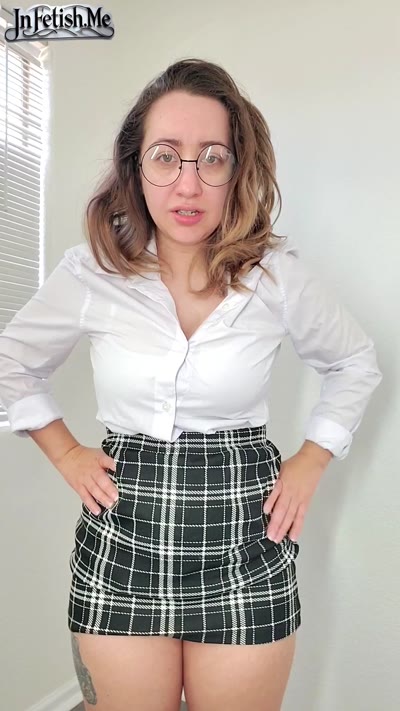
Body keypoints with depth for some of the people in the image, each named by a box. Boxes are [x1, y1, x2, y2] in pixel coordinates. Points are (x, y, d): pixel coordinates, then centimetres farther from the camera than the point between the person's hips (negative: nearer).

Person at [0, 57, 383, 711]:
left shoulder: (280, 275, -6)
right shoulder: (92, 272, -5)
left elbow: (356, 365, 11)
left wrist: (311, 462, 3)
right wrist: (66, 455, 5)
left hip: (246, 544, 0)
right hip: (122, 541, 1)